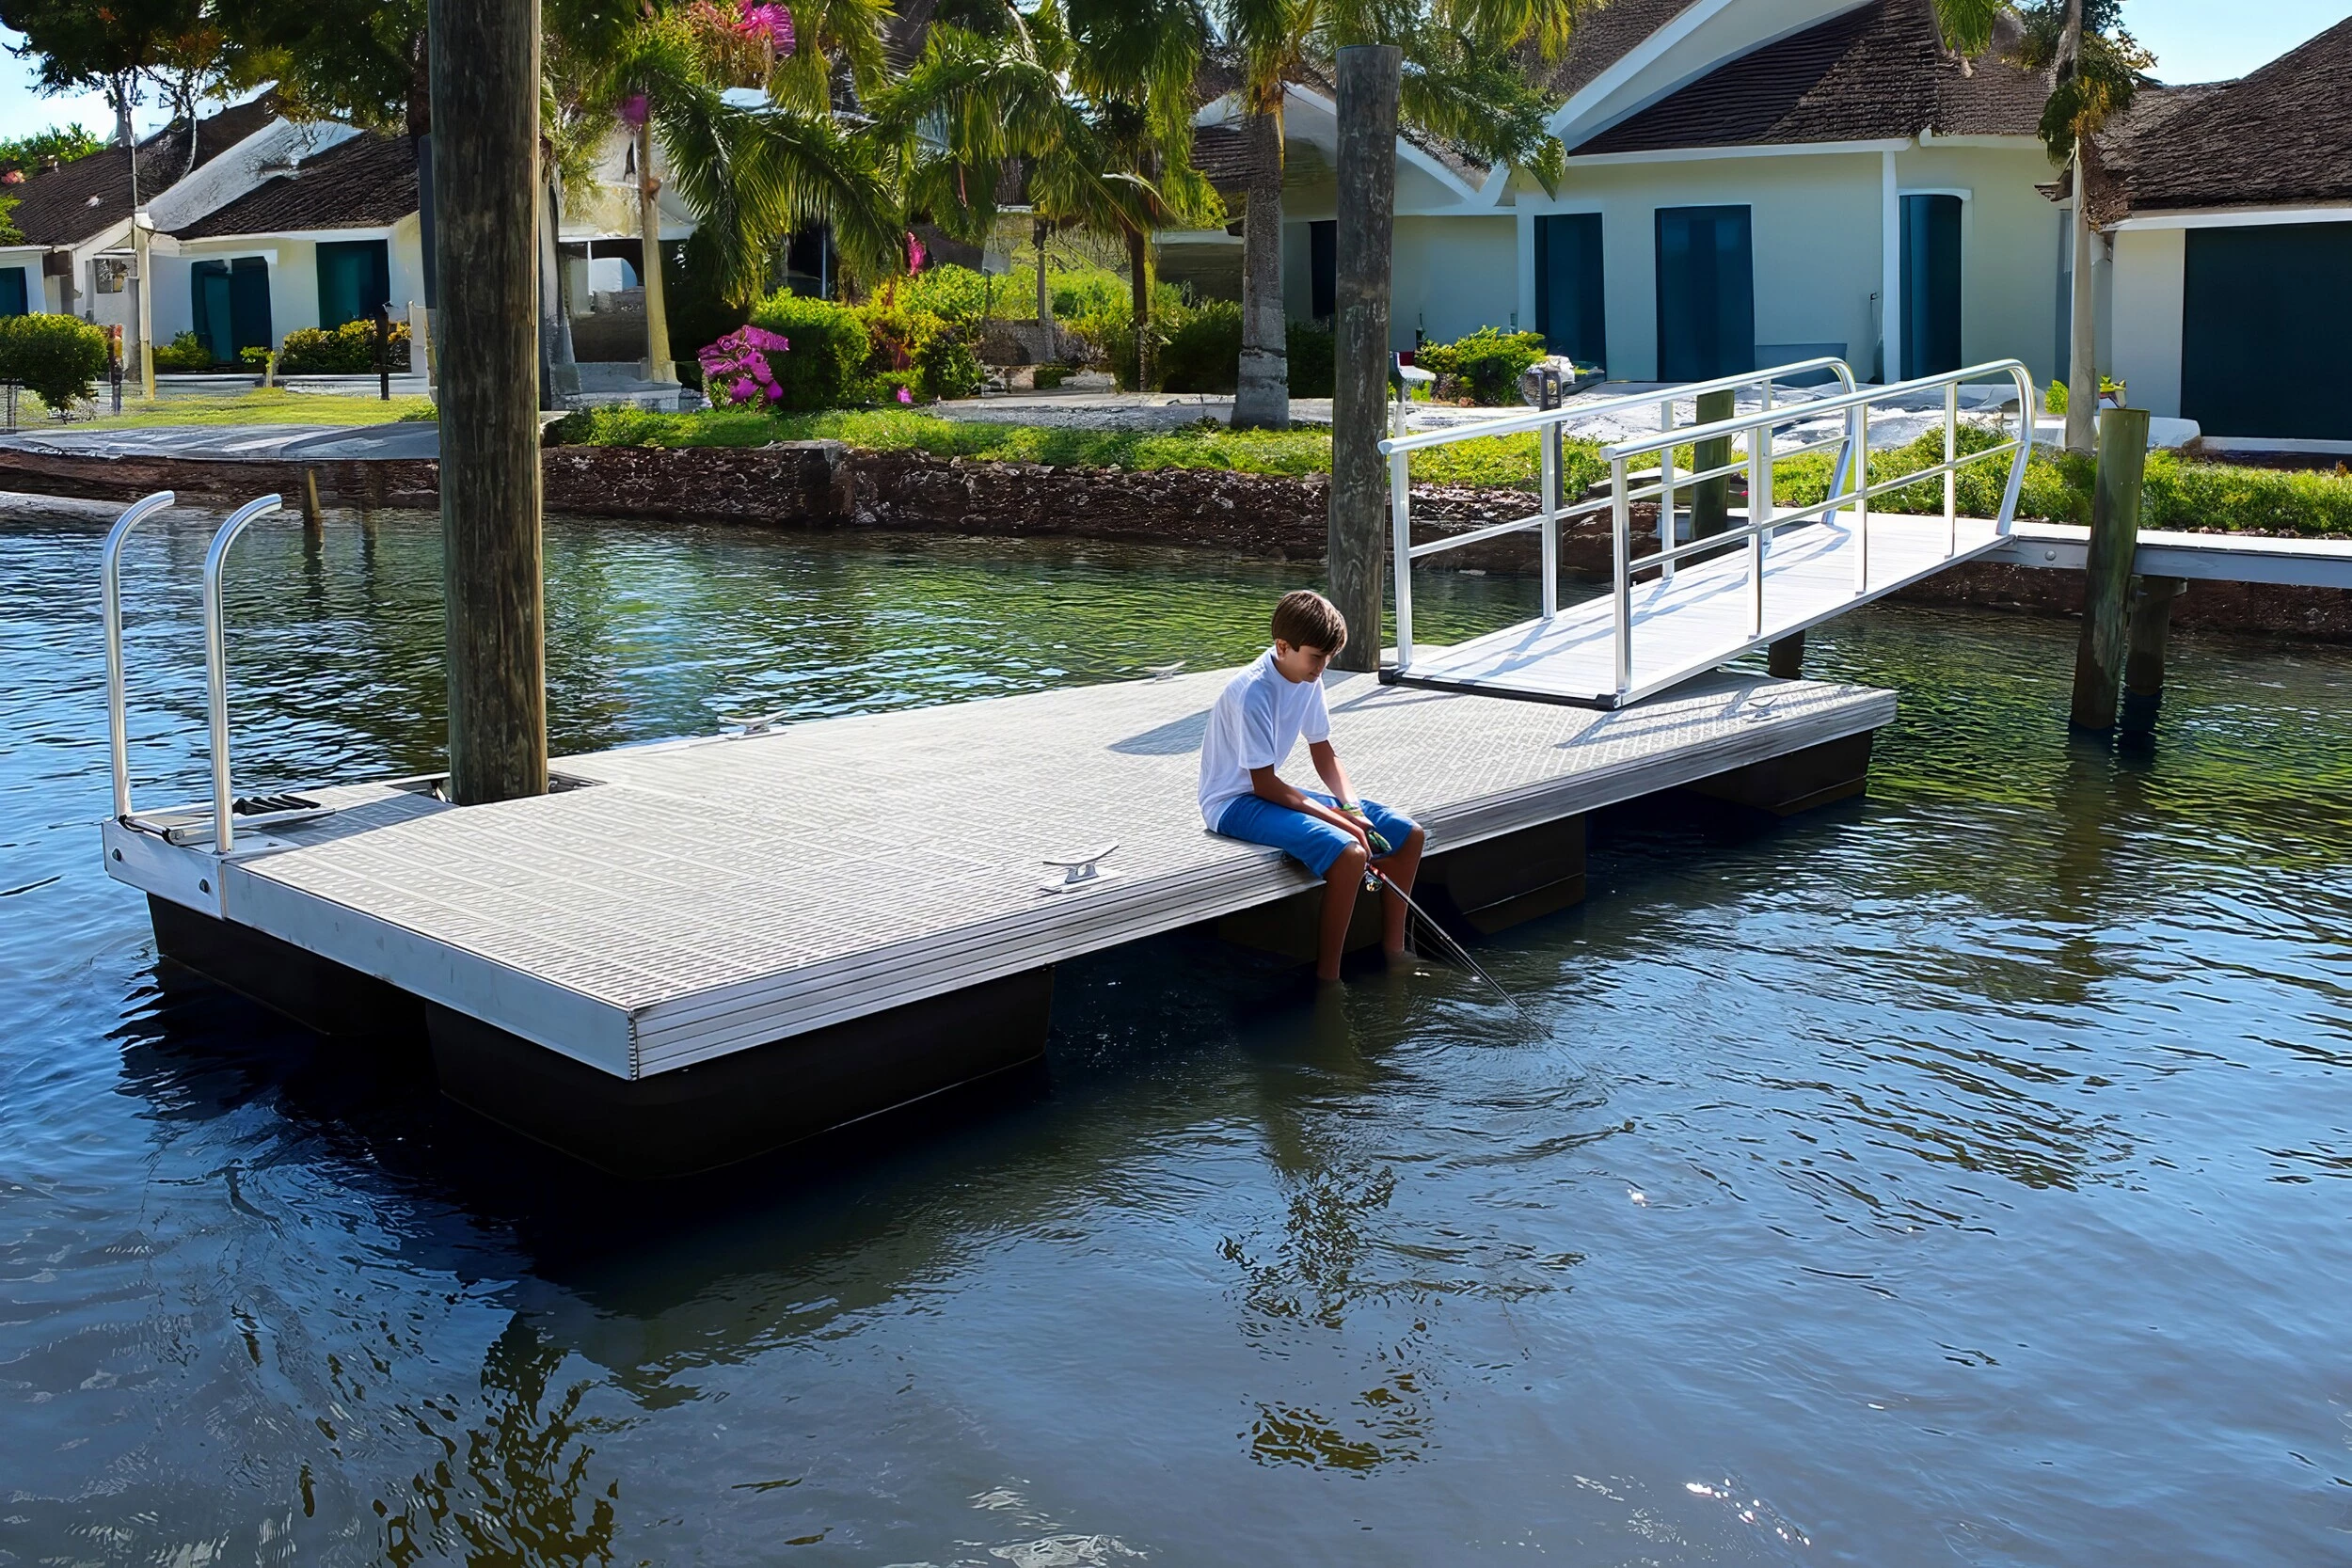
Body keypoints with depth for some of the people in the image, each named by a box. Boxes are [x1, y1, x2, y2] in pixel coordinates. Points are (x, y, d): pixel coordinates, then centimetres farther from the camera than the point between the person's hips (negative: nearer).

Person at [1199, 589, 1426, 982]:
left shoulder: (1310, 680, 2)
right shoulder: (1252, 693, -24)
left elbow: (1324, 754, 10)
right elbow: (1264, 784, -22)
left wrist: (1352, 808, -7)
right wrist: (1337, 818, -22)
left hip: (1274, 792, 9)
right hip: (1236, 803, -9)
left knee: (1409, 834, 2)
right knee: (1348, 852, -32)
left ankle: (1393, 951, 15)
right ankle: (1328, 977, -18)